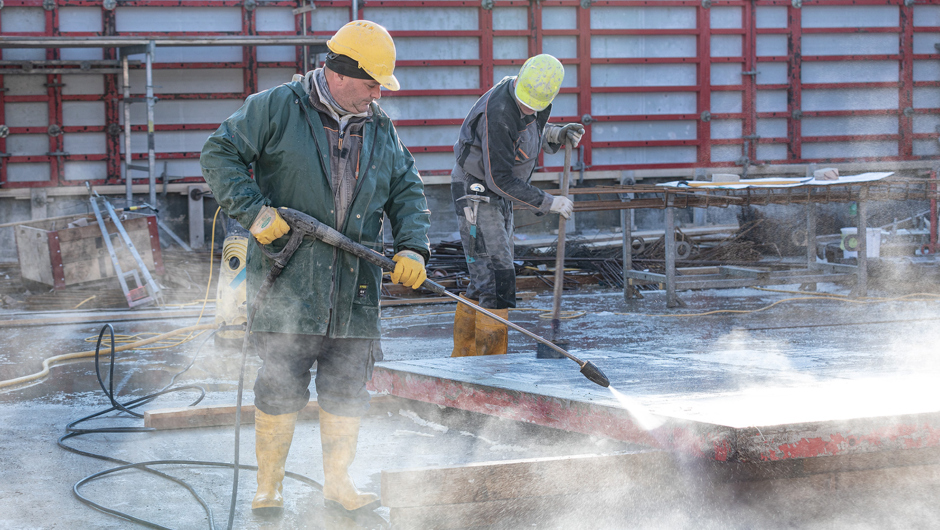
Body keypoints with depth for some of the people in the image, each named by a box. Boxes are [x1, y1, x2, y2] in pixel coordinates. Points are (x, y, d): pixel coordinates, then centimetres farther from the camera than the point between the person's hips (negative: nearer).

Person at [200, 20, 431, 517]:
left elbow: (407, 192, 16)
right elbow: (220, 154, -4)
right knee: (280, 385, -2)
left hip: (354, 288, 5)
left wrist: (412, 249, -1)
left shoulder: (381, 130, 13)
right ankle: (268, 488, 10)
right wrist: (253, 211, -15)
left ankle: (338, 484, 24)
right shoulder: (276, 108, -4)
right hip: (286, 279, -5)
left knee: (347, 389, 9)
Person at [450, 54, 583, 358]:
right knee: (498, 280, -13)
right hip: (475, 193, -9)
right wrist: (548, 203, -20)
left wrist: (557, 134, -2)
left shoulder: (537, 100, -2)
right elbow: (499, 178, -26)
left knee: (483, 281, 14)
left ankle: (462, 359, 24)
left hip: (499, 197, 9)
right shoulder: (498, 112, -28)